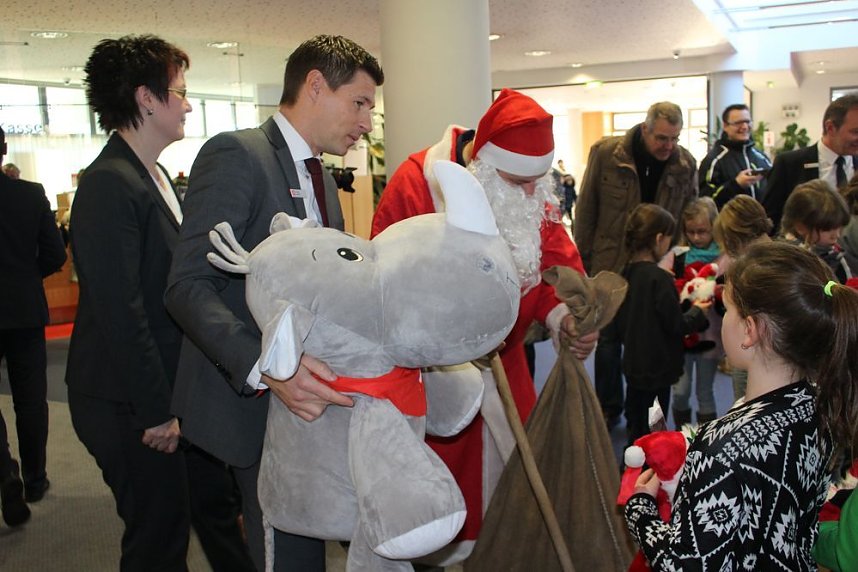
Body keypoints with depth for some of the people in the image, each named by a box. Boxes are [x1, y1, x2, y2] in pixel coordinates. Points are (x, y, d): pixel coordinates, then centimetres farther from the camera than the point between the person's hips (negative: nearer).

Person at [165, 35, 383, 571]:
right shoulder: (236, 155, -14)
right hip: (253, 398, -8)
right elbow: (189, 286, -22)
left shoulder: (322, 178, 14)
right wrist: (266, 367, -35)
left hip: (305, 399, 8)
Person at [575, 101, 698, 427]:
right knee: (608, 339, 10)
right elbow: (586, 209, -3)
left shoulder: (686, 164, -4)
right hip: (609, 265, -1)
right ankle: (609, 408, 27)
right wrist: (584, 259, -1)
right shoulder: (605, 153, -10)